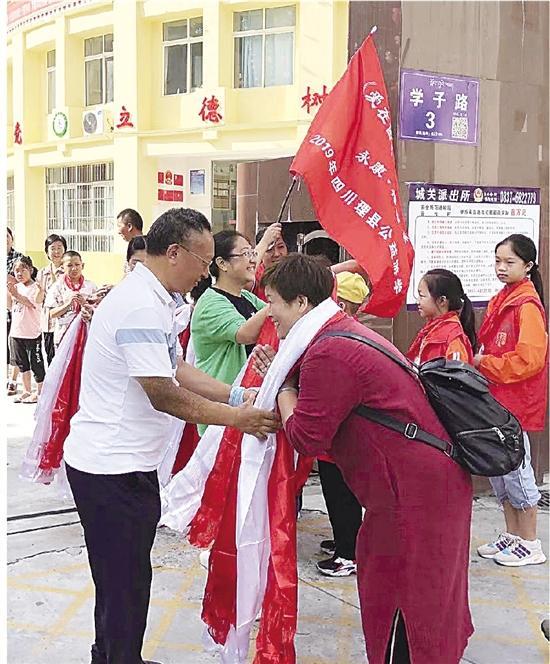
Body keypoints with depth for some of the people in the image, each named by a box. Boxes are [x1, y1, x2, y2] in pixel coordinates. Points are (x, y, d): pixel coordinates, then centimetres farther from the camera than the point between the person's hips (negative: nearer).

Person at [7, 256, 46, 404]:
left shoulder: (37, 287, -7)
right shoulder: (15, 287, 10)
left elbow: (34, 303, -20)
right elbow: (10, 306, 9)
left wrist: (17, 295, -27)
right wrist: (7, 293, -4)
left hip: (32, 333, -6)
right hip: (16, 332, 6)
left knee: (36, 363, 1)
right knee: (22, 364, 14)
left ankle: (39, 392, 13)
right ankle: (27, 391, 26)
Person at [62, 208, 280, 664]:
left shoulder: (151, 299, 12)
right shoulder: (142, 307, -22)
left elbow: (177, 371, 13)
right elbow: (163, 394, -24)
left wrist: (238, 397, 3)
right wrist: (237, 418, -17)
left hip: (121, 461, 11)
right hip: (113, 467, -11)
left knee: (121, 574, 23)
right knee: (126, 580, 3)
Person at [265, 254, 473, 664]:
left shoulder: (329, 354, -23)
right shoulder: (343, 331, 11)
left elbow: (306, 438, -19)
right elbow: (323, 407, 12)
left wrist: (283, 386, -6)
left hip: (415, 490, -10)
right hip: (425, 480, 10)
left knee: (399, 603, 3)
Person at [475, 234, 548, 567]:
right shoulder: (501, 300, 14)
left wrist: (484, 363, -15)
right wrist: (481, 362, 3)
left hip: (516, 401, -9)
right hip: (495, 397, 9)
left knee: (516, 468, 0)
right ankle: (512, 536, 28)